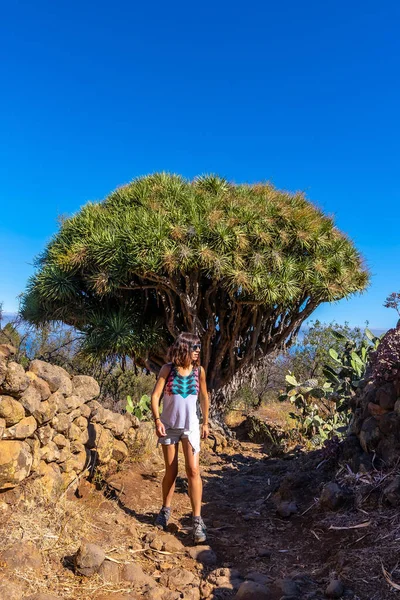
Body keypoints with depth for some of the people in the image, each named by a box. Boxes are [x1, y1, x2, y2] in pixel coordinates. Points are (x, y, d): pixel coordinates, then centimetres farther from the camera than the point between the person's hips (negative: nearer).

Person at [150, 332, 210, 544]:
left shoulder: (199, 371, -4)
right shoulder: (168, 369, -9)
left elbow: (204, 397, 7)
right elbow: (155, 395, -10)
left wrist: (205, 423, 10)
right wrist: (157, 420, -19)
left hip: (190, 426, 1)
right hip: (169, 425, 0)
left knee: (193, 470, -8)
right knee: (171, 471, 10)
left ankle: (197, 520, -1)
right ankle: (165, 510, 32)